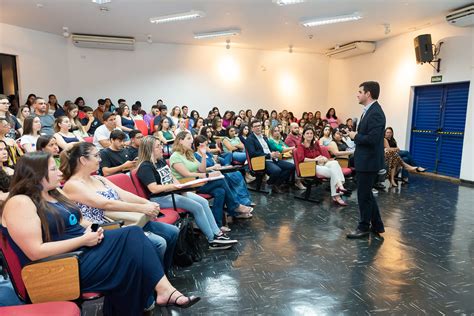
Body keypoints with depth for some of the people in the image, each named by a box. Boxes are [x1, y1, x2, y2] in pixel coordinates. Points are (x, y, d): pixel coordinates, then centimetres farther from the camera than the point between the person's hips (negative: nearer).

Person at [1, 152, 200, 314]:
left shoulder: (55, 194, 14)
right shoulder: (20, 203, -13)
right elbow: (35, 252, -21)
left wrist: (91, 229, -3)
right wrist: (83, 240, -18)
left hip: (85, 249, 8)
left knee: (134, 234, -15)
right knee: (133, 245, -19)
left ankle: (164, 290, -19)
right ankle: (164, 291, -6)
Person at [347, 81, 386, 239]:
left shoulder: (375, 113, -20)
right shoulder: (369, 111, 12)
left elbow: (372, 139, -27)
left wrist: (355, 136, -14)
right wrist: (356, 135, 2)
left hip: (369, 161, -10)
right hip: (365, 160, 10)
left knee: (364, 195, 3)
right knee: (366, 193, 17)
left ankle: (364, 227, 19)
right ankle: (377, 226, 28)